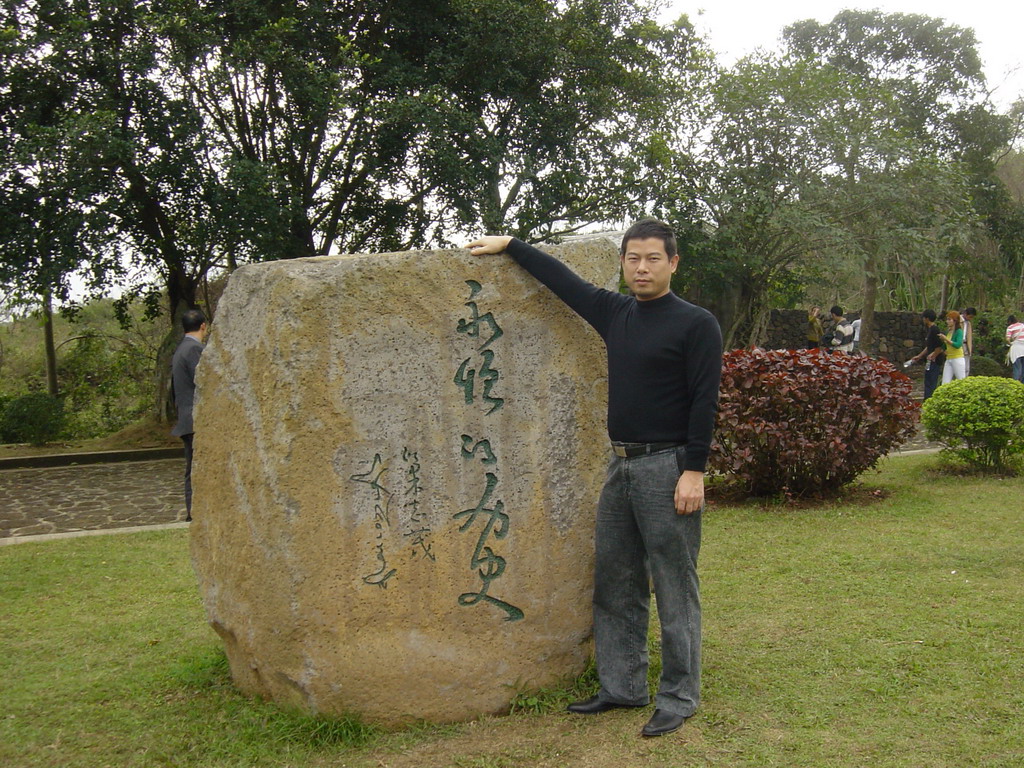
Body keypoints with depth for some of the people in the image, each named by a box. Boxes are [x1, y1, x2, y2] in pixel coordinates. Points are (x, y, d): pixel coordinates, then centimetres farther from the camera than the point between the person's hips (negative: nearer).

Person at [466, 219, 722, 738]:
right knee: (614, 586, 12)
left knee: (674, 589, 0)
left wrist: (694, 471, -17)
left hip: (668, 467, -7)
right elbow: (562, 279, 20)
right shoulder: (615, 313, 10)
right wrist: (510, 245, 24)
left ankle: (679, 698, 11)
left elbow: (704, 401, -12)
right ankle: (623, 687, 24)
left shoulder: (695, 324, -8)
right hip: (621, 464, 7)